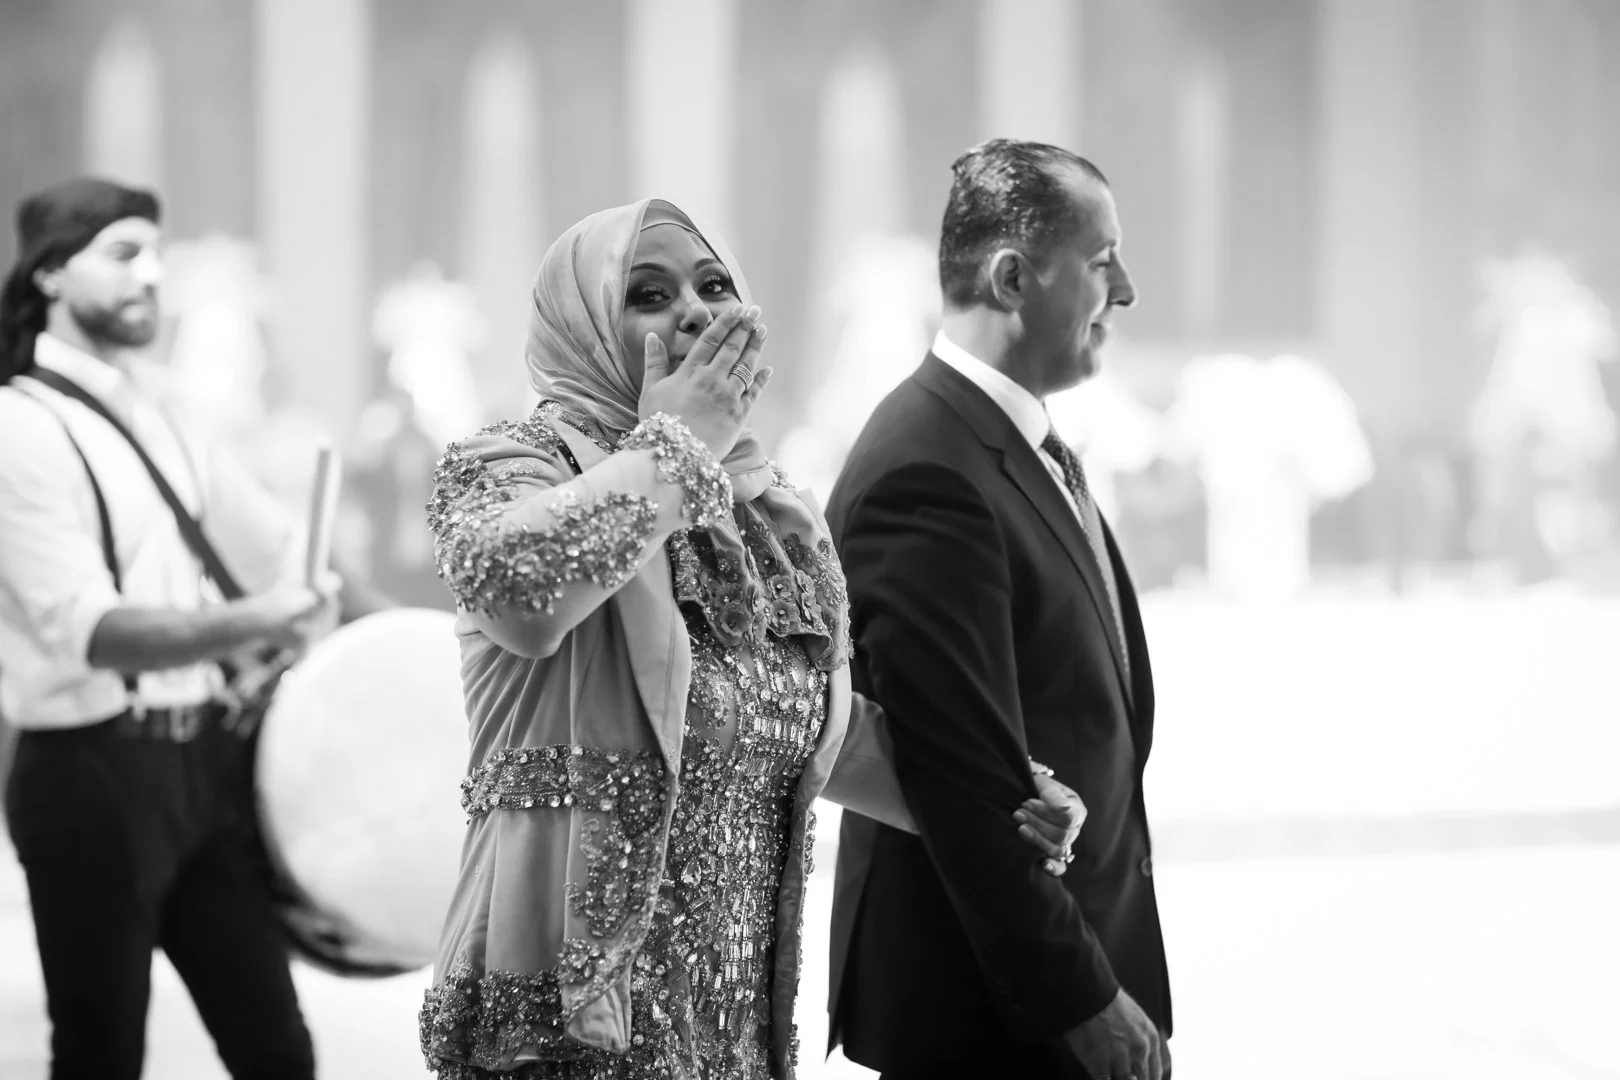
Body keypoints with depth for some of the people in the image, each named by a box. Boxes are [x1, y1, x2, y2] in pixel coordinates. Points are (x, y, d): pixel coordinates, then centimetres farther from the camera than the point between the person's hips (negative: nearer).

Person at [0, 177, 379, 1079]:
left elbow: (268, 539, 20)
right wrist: (249, 624, -37)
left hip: (208, 758, 7)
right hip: (92, 775, -7)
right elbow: (90, 629, -24)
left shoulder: (153, 405, 11)